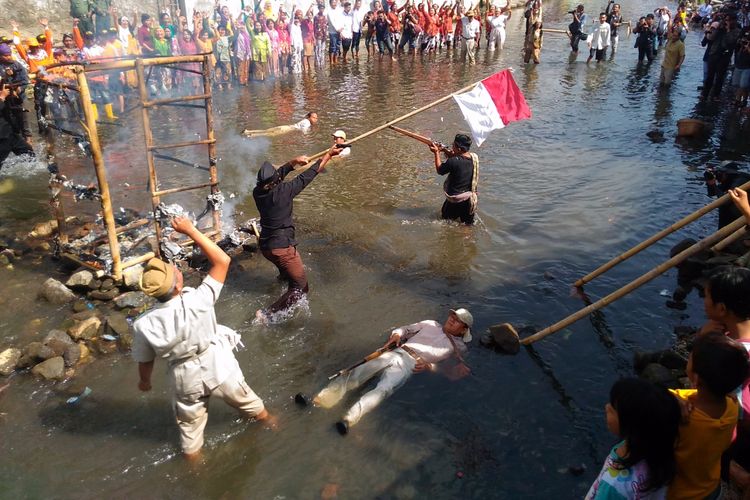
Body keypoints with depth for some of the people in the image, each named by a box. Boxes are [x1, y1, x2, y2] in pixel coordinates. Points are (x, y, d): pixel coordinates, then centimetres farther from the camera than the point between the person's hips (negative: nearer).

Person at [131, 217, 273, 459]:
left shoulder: (143, 324, -24)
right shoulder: (197, 301, -34)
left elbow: (145, 361, -6)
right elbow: (222, 260, -27)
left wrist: (144, 381, 16)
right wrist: (191, 230, -26)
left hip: (186, 379, 1)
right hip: (219, 368, -1)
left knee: (190, 425, 27)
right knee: (247, 402, 29)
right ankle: (269, 422, 58)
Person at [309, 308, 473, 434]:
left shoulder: (459, 347, 16)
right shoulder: (431, 324, 28)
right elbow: (406, 329, 29)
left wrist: (429, 366, -13)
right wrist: (397, 334, 8)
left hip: (413, 364, -4)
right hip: (396, 353, 4)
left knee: (383, 389, -33)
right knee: (355, 375, -16)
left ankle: (349, 419, -51)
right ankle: (315, 402, -25)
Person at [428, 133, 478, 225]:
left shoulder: (453, 161, -26)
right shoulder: (474, 157, -7)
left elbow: (439, 171, -7)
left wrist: (436, 153, 0)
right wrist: (452, 156, -1)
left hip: (455, 199, -5)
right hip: (470, 199, 5)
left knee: (445, 218, 20)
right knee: (468, 224, 19)